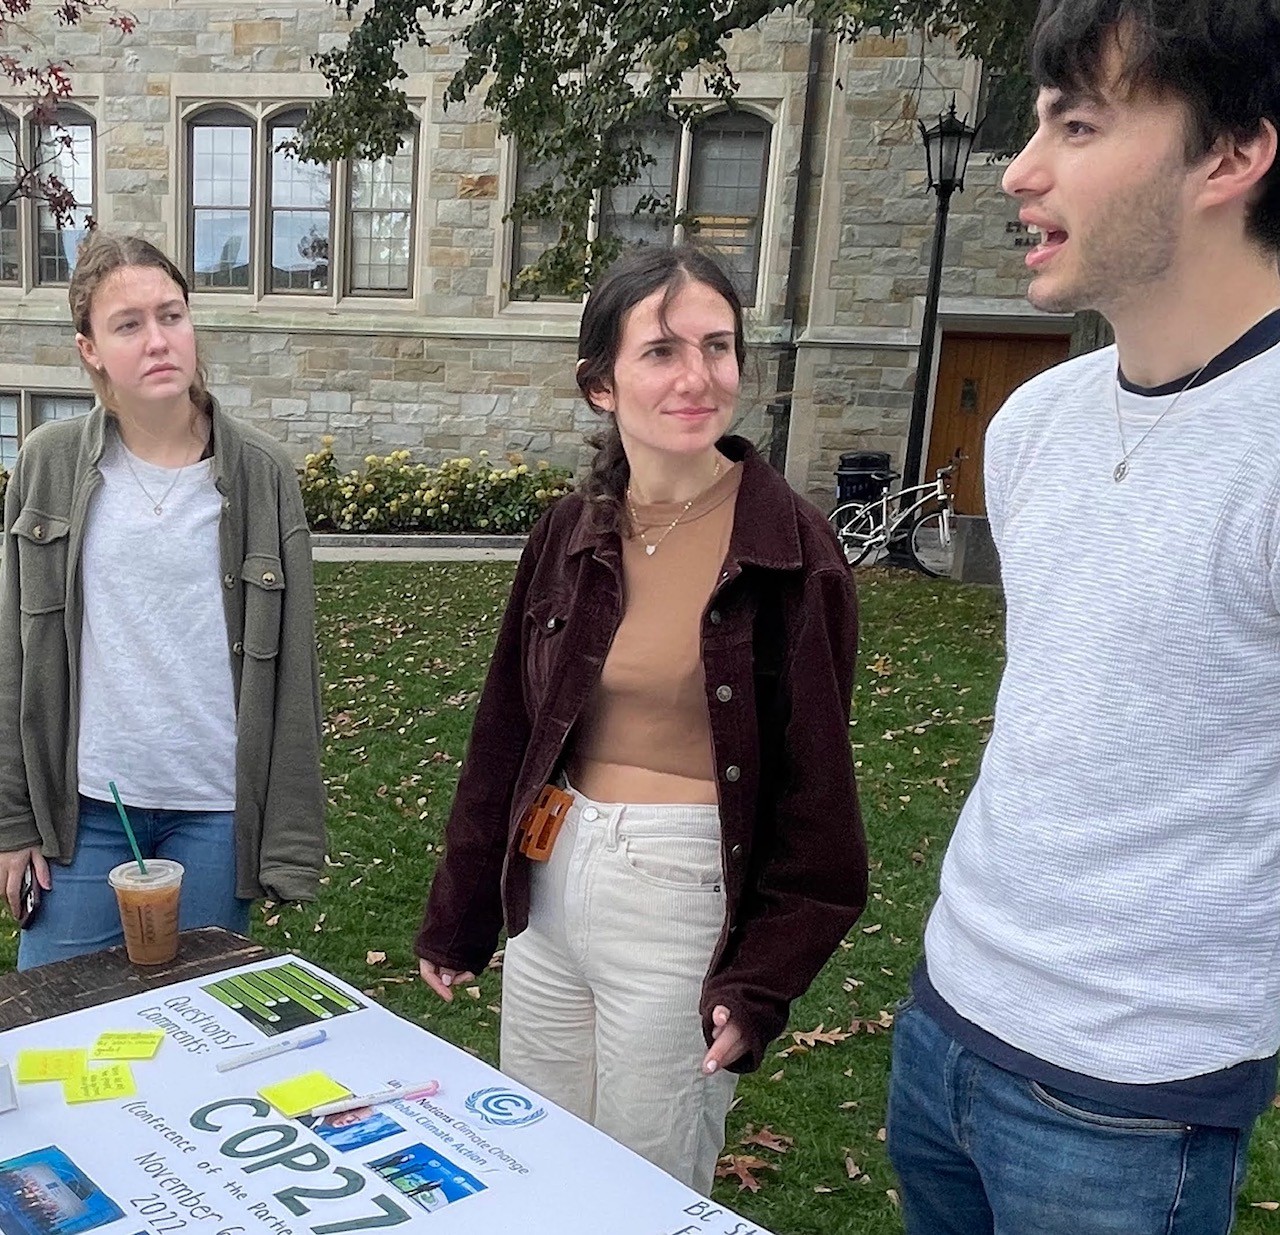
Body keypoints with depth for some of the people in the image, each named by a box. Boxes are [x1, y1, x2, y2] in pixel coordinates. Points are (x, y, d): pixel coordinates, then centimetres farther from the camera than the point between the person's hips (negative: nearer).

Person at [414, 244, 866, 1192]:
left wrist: (762, 981, -12)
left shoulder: (791, 550, -12)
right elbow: (506, 734, 8)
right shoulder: (569, 533, 1)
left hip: (687, 902, -5)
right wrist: (458, 918, 12)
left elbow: (814, 786, -9)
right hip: (549, 890, 5)